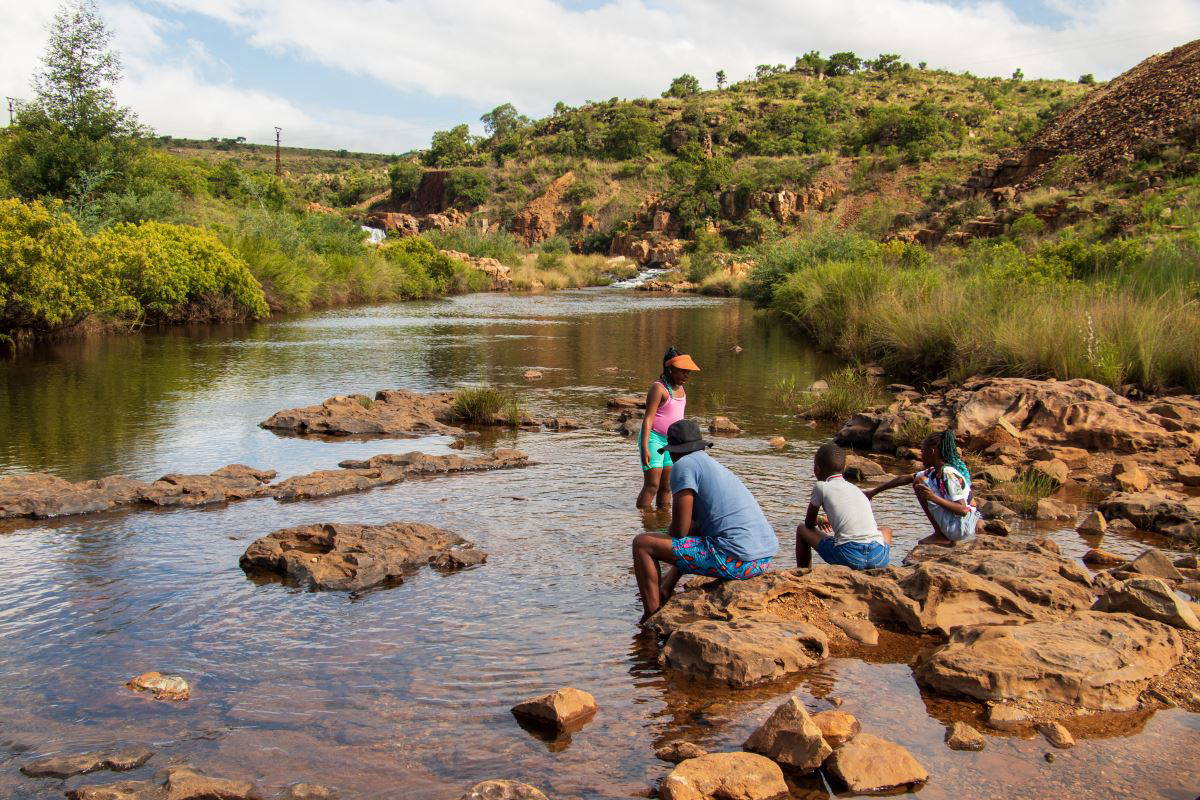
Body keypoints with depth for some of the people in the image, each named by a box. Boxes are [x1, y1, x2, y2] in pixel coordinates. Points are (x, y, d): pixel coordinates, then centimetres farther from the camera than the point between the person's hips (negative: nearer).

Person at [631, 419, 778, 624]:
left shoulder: (683, 466, -4)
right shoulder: (715, 465, 23)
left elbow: (679, 531, -8)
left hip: (735, 561, -9)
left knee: (642, 543, 1)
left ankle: (652, 618, 6)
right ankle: (666, 590, 43)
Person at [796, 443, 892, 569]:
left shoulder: (820, 487, 11)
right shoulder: (857, 489, 27)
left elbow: (809, 523, 22)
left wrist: (820, 523, 46)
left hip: (847, 556, -4)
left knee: (801, 529, 20)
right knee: (886, 531, 40)